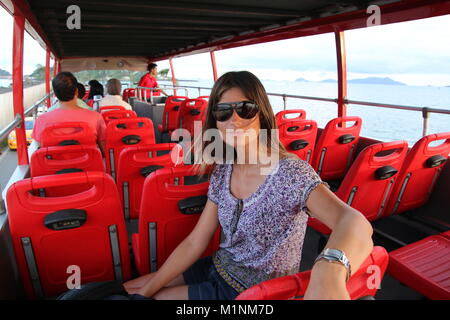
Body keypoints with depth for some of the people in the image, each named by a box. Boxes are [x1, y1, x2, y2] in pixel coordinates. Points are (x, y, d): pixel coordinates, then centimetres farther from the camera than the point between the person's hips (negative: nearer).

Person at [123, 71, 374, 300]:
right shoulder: (223, 170, -5)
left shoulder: (291, 173, -24)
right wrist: (147, 289, -3)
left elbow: (355, 222, -40)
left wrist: (330, 268, -61)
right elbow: (194, 243, -1)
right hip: (218, 270, 6)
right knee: (127, 290, 10)